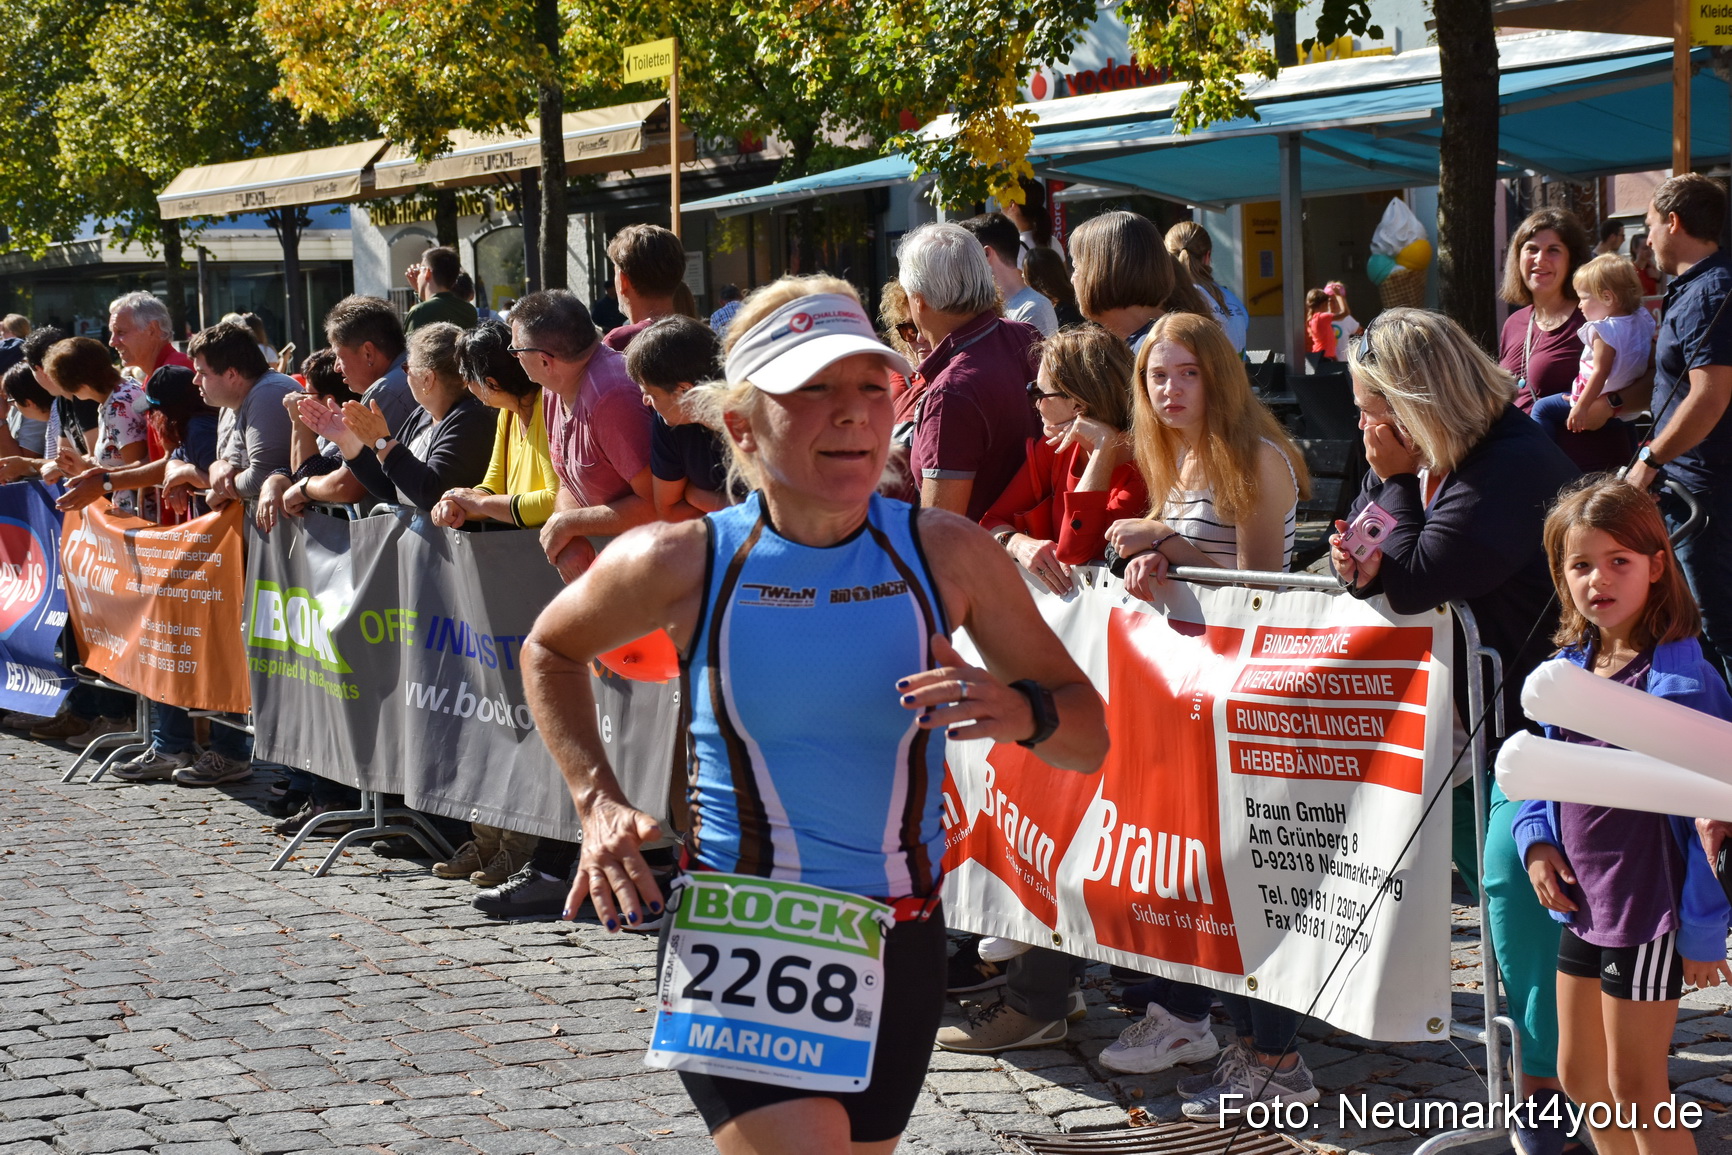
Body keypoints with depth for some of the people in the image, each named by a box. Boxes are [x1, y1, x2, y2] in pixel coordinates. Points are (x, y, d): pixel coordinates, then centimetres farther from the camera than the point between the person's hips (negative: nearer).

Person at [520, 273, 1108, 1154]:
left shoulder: (947, 555, -5)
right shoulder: (681, 565, -9)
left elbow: (1087, 740, 2)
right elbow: (550, 650, 13)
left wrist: (1022, 713, -19)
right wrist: (596, 801, 0)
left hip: (900, 950, 3)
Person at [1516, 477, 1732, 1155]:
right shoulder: (1570, 668, 4)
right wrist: (1536, 840, -1)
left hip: (1648, 913, -8)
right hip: (1581, 904, 8)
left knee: (1635, 1088, 0)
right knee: (1580, 1077, 18)